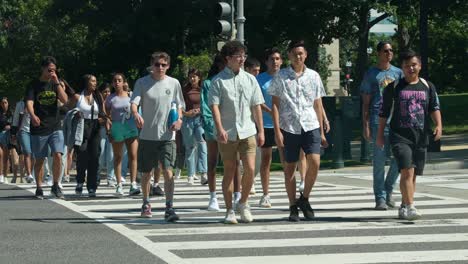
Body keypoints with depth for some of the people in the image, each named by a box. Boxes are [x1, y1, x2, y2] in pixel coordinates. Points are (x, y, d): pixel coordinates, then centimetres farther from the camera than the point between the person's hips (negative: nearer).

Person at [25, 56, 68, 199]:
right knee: (39, 160, 6)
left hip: (55, 127, 1)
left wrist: (57, 83, -13)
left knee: (57, 156, -13)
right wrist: (33, 115, -35)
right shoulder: (34, 85, 0)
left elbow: (65, 100, -6)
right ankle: (39, 188, 18)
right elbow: (29, 103, -15)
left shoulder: (58, 83, 9)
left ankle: (55, 186, 2)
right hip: (39, 128, -1)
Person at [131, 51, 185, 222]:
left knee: (168, 171, -13)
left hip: (167, 136, 0)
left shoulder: (174, 83, 4)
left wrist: (179, 120, -6)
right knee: (146, 173, 12)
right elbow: (134, 102, -12)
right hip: (147, 135, 0)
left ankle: (169, 208, -14)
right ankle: (146, 204, 32)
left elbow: (179, 106, 14)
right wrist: (136, 114, -34)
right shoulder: (142, 83, -1)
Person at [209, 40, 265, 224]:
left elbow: (256, 106, 12)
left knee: (250, 169, -8)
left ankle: (243, 203, 14)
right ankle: (229, 211, 11)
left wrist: (261, 131, 9)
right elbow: (214, 106, -7)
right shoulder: (218, 81, -1)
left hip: (247, 131, 3)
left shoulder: (250, 79, 10)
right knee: (229, 171, 3)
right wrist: (220, 129, -19)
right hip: (227, 134, -2)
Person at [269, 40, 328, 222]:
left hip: (310, 126, 1)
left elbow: (318, 104, 14)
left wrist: (321, 131, 12)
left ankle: (304, 198, 6)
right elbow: (275, 104, 2)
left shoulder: (313, 76, 9)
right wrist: (277, 131, -6)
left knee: (314, 162, -14)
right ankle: (293, 207, 15)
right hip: (289, 128, -1)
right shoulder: (281, 77, 3)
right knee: (289, 168, 4)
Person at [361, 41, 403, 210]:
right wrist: (365, 126, -3)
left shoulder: (398, 73, 15)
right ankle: (380, 198, 4)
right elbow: (366, 102, 4)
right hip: (378, 121, -3)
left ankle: (388, 190, 20)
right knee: (379, 160, -2)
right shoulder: (371, 74, 5)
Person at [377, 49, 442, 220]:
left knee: (413, 174, 8)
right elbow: (384, 112, 7)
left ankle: (404, 207, 21)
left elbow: (434, 108, 7)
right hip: (400, 136, -3)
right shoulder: (393, 88, 4)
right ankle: (410, 207, -22)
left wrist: (439, 125, -10)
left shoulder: (427, 87, 11)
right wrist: (380, 135, 5)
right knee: (407, 170, -18)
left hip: (421, 137, 3)